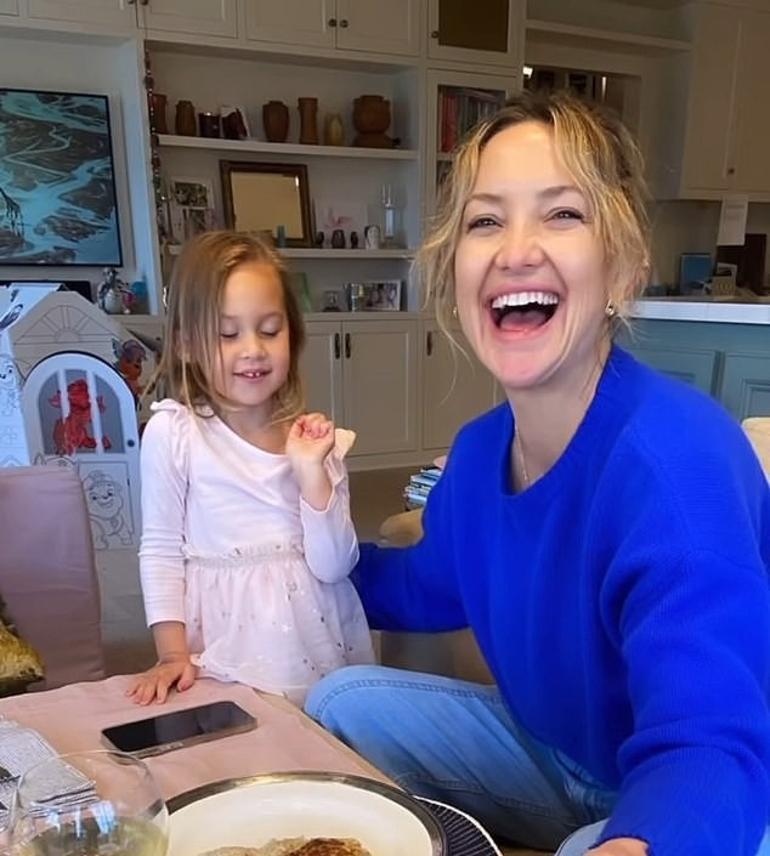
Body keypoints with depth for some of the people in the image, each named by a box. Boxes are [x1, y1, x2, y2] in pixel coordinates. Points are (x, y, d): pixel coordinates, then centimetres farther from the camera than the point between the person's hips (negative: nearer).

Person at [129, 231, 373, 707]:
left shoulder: (317, 438, -3)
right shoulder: (171, 433, -10)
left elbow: (333, 566, -6)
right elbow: (161, 550, -2)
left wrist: (313, 473, -16)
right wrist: (174, 653, -6)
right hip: (225, 653, -2)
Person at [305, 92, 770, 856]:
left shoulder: (674, 457, -32)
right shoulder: (479, 451, -7)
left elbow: (708, 750, -39)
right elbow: (431, 587, 13)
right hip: (555, 756, 7)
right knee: (341, 702, 6)